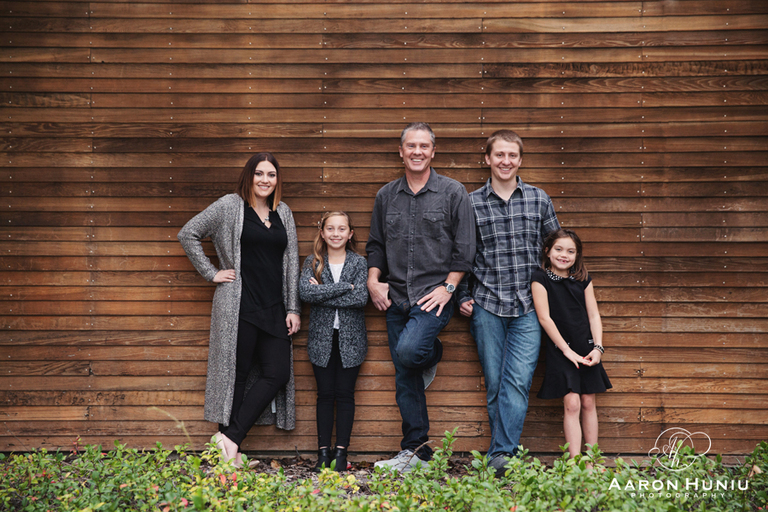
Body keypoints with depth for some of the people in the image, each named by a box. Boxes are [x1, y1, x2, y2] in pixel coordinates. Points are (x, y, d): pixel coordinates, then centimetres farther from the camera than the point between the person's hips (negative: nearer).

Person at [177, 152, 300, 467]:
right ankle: (230, 452, 8)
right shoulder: (229, 206, 0)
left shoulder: (284, 213, 14)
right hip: (238, 305, -5)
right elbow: (188, 234, 1)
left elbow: (291, 261, 14)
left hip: (274, 308, 5)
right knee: (237, 373, -1)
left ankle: (229, 437, 3)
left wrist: (293, 308, 8)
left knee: (278, 373, -3)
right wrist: (211, 273, -4)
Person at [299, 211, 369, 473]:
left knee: (345, 394, 2)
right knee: (325, 394, 4)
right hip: (322, 337, 1)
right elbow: (305, 292, -14)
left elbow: (361, 298, -13)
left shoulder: (359, 262, 2)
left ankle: (341, 451, 8)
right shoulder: (312, 262, 4)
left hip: (350, 339, -1)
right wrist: (345, 287, -17)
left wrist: (323, 295, -13)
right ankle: (323, 451, 11)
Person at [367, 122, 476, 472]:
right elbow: (376, 244, 17)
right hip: (396, 298, 4)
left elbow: (465, 247, -2)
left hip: (434, 296, -4)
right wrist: (373, 280, 3)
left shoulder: (453, 193, 1)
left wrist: (448, 287, -10)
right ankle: (415, 451, 17)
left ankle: (432, 353, 10)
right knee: (406, 378, 6)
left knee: (408, 350, -27)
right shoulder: (386, 196, 12)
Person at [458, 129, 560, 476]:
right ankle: (504, 453, 16)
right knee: (494, 384, 4)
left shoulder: (539, 200, 7)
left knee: (518, 380, -10)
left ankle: (501, 454, -8)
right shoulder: (471, 203, 5)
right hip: (486, 306, 0)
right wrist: (464, 297, 7)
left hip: (528, 307, 0)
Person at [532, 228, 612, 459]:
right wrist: (567, 350, -11)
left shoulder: (583, 279, 6)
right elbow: (544, 317, -10)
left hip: (587, 349, 4)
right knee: (571, 404, -9)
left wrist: (598, 347, -5)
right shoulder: (540, 278, -6)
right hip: (560, 351, -4)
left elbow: (593, 315, 7)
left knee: (588, 402, 7)